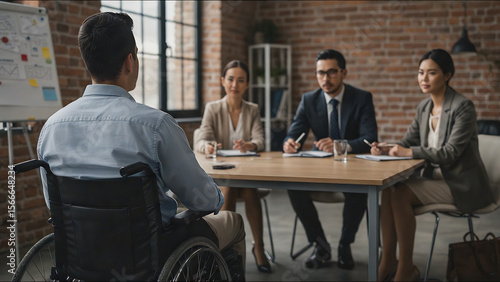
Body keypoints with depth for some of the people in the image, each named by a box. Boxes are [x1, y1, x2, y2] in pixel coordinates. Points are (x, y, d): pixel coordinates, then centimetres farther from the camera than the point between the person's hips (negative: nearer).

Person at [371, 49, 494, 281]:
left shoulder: (463, 107, -15)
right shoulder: (424, 107, 8)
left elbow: (450, 153, -22)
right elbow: (407, 143, 9)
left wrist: (409, 152, -26)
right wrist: (386, 149, -12)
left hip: (462, 185, -7)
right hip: (436, 178, 7)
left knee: (400, 195, -24)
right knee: (388, 190, -17)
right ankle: (388, 263, -12)